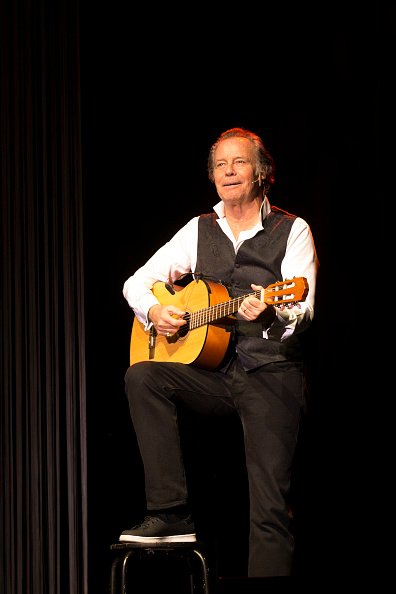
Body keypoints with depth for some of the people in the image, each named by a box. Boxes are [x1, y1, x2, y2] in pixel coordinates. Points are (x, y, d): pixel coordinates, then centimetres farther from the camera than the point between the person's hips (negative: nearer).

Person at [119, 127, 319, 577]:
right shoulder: (200, 230, 12)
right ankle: (171, 514, -20)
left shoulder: (292, 231, 1)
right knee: (141, 377, -23)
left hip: (271, 374, -4)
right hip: (213, 371, 4)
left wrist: (270, 310, -33)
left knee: (270, 508, -12)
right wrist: (154, 312, -7)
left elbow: (302, 311, -11)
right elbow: (136, 283, 15)